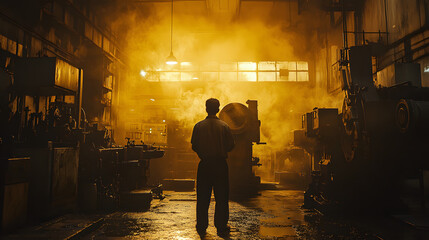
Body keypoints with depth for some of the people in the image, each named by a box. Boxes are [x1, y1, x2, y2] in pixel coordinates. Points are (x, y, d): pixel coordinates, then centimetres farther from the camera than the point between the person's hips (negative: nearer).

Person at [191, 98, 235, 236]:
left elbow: (194, 146, -1)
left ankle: (201, 228, 17)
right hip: (220, 165, 0)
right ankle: (221, 227, 14)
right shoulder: (224, 126, -4)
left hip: (204, 165, 1)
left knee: (203, 198, 10)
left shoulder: (198, 126, -4)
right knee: (221, 198, 9)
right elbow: (230, 145, -2)